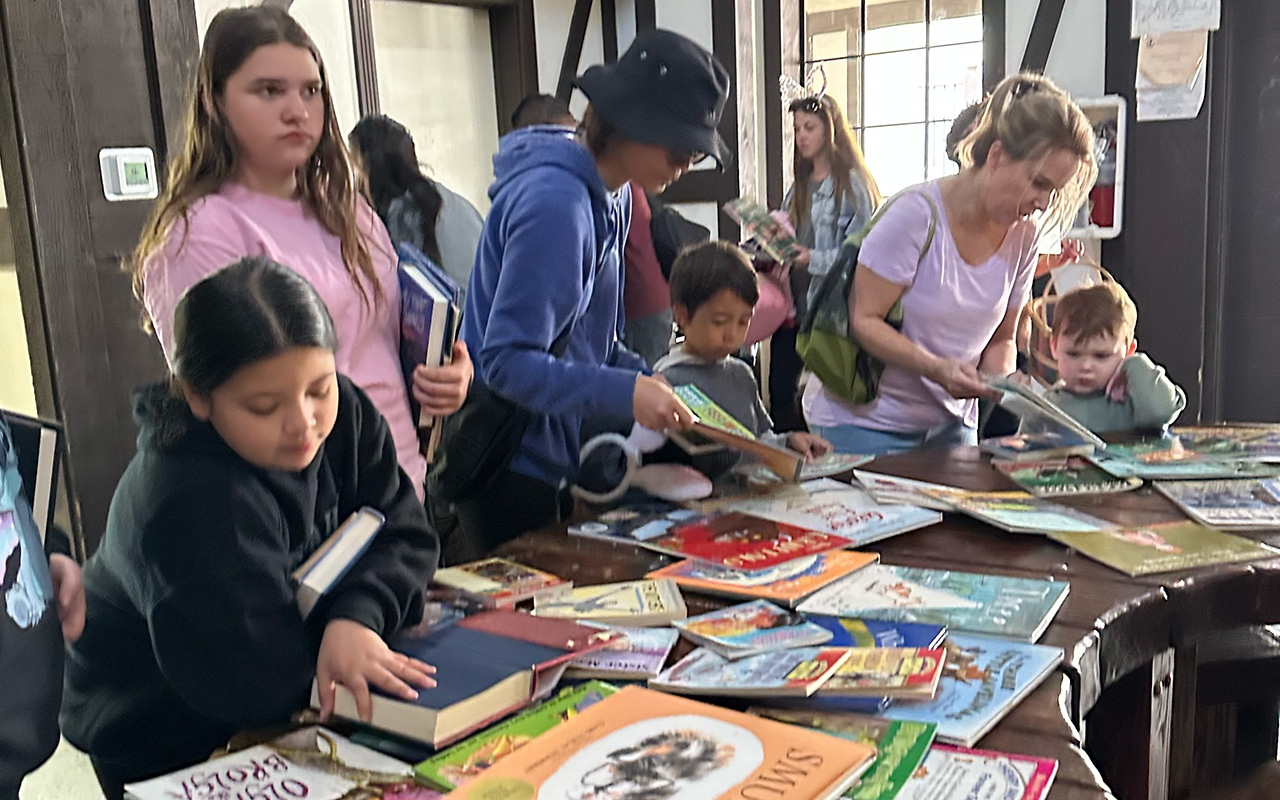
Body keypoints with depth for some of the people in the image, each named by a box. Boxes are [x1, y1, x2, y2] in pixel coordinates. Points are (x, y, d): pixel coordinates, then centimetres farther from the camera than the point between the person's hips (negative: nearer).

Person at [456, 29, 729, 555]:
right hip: (509, 466, -9)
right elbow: (507, 361, -26)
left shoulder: (613, 196, 6)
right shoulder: (555, 202, -24)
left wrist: (656, 384, -2)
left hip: (555, 457, 9)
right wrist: (627, 393, -31)